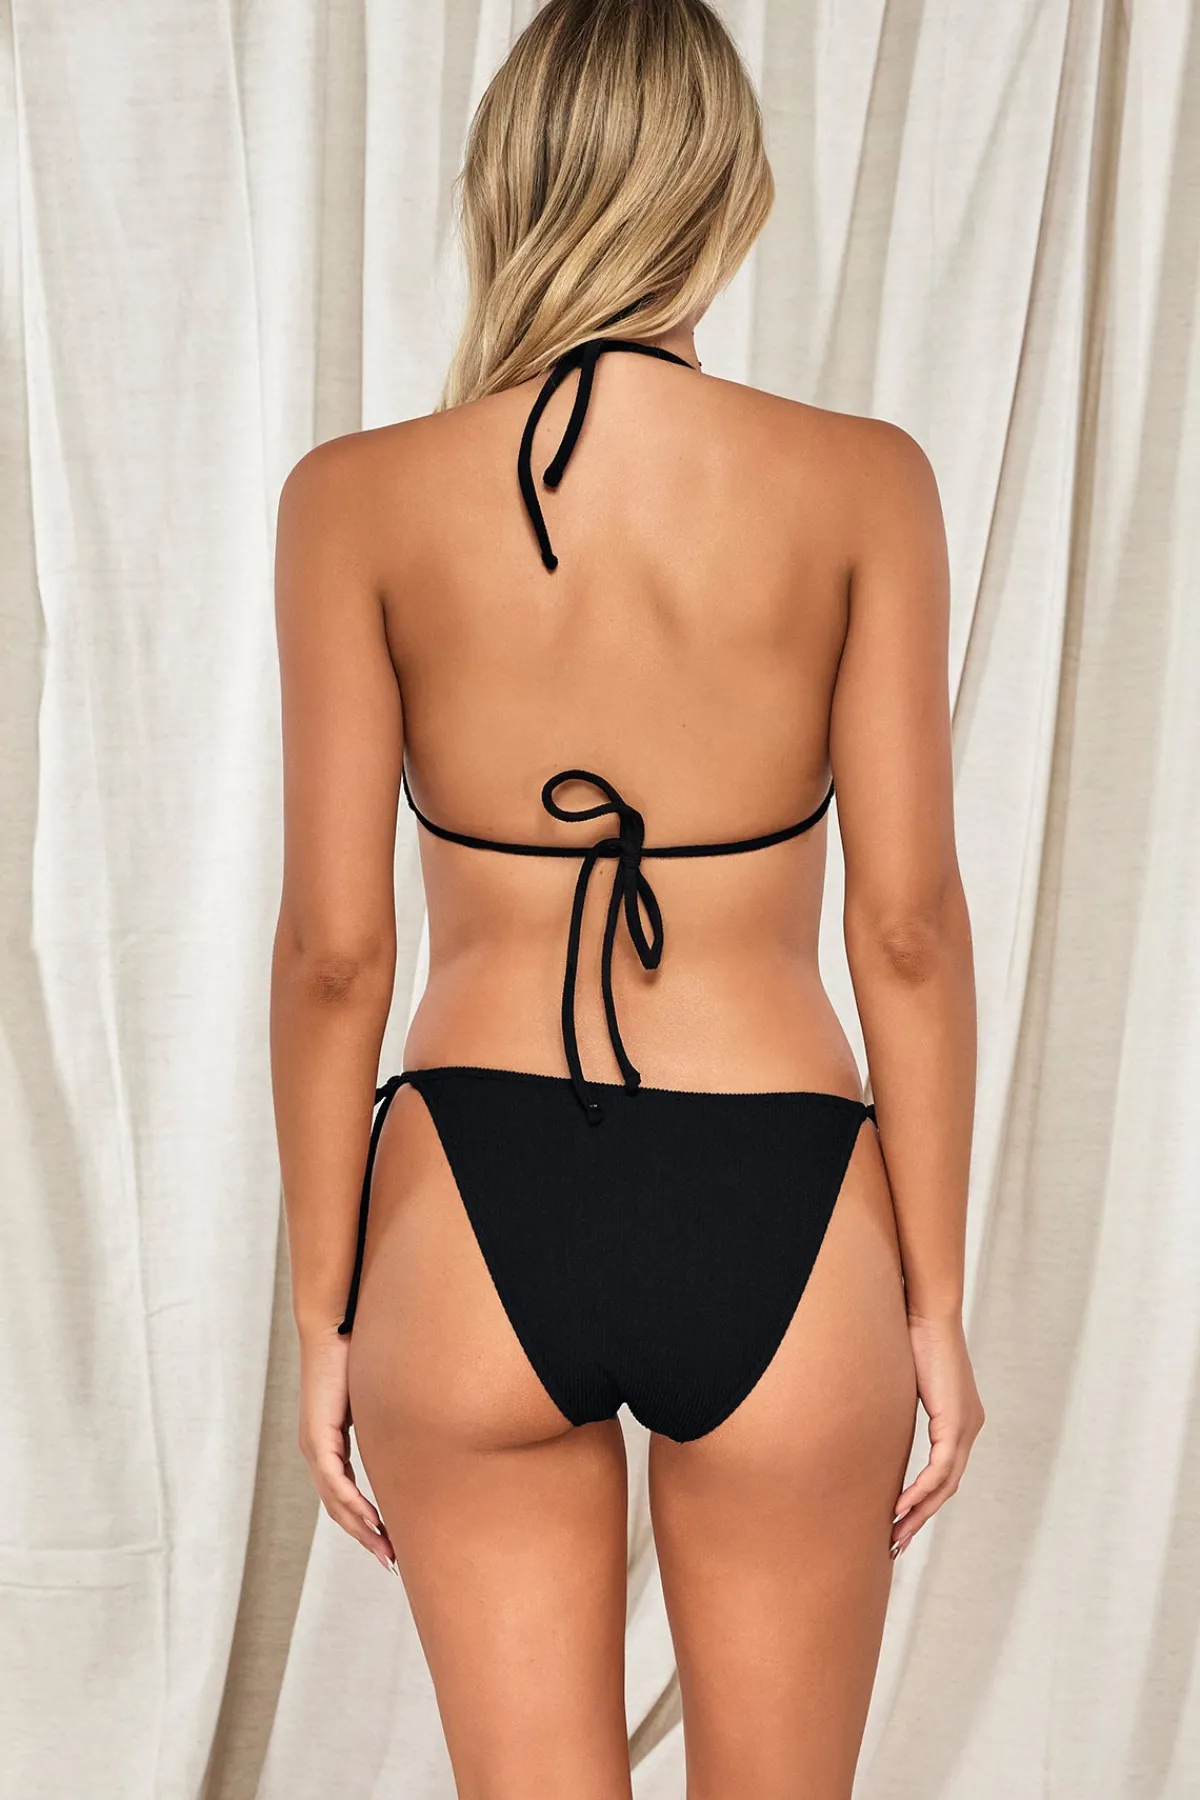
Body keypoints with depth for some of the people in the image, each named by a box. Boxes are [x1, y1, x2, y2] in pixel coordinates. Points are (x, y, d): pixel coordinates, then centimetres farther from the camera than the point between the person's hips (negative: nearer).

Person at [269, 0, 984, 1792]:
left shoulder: (356, 499, -4)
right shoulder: (861, 482, -4)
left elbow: (334, 948, -5)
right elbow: (909, 925, -6)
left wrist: (323, 1315, 5)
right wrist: (936, 1306, 3)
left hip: (475, 1209, 0)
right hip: (777, 1217, 1)